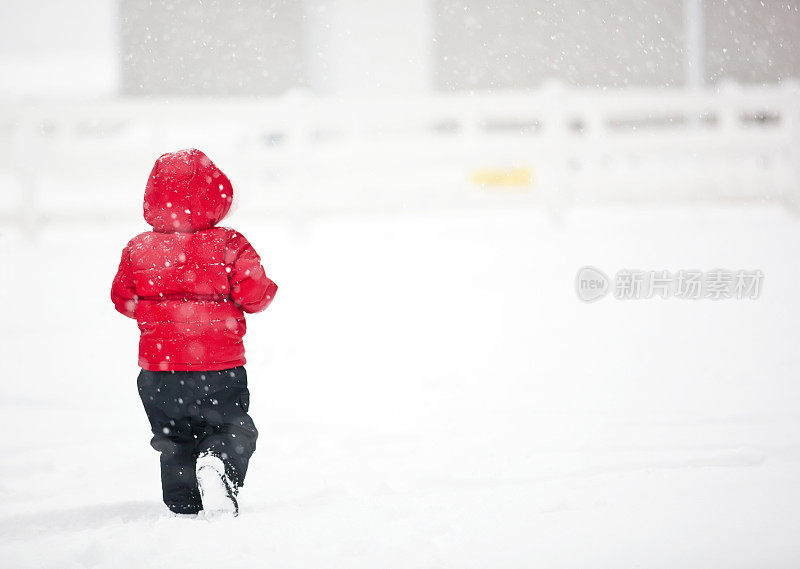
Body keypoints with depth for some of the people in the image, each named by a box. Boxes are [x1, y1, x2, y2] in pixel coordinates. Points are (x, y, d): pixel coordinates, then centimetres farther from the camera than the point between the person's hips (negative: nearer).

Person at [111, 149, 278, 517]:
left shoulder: (138, 250, -3)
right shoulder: (229, 246, -11)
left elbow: (123, 299, 8)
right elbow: (254, 295, -12)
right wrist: (268, 290, 11)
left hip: (158, 372, 2)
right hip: (220, 368, -2)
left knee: (175, 441, 19)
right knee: (233, 429, 13)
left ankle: (185, 506, 9)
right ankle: (218, 460, -19)